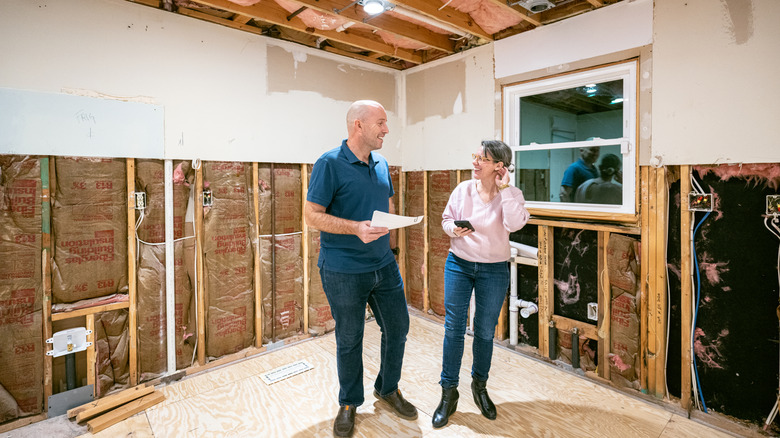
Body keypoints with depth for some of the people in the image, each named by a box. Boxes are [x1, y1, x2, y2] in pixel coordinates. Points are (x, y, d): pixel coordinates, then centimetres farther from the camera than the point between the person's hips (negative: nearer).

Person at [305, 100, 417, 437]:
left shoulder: (381, 165, 9)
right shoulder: (329, 164, -12)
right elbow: (312, 215, -15)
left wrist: (391, 221, 4)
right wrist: (355, 228, -26)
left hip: (384, 266, 7)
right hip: (343, 272, -6)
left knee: (398, 328, 15)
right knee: (349, 340, 10)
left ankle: (388, 389, 40)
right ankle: (349, 404, 35)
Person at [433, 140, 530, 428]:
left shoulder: (511, 194, -6)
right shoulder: (463, 189, -2)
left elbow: (515, 224, -25)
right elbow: (446, 218, 8)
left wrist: (504, 188, -21)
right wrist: (453, 229, -14)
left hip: (494, 270, -1)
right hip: (459, 264, 1)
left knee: (485, 331, 11)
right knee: (453, 328, 2)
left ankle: (480, 385, 36)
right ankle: (449, 393, 18)